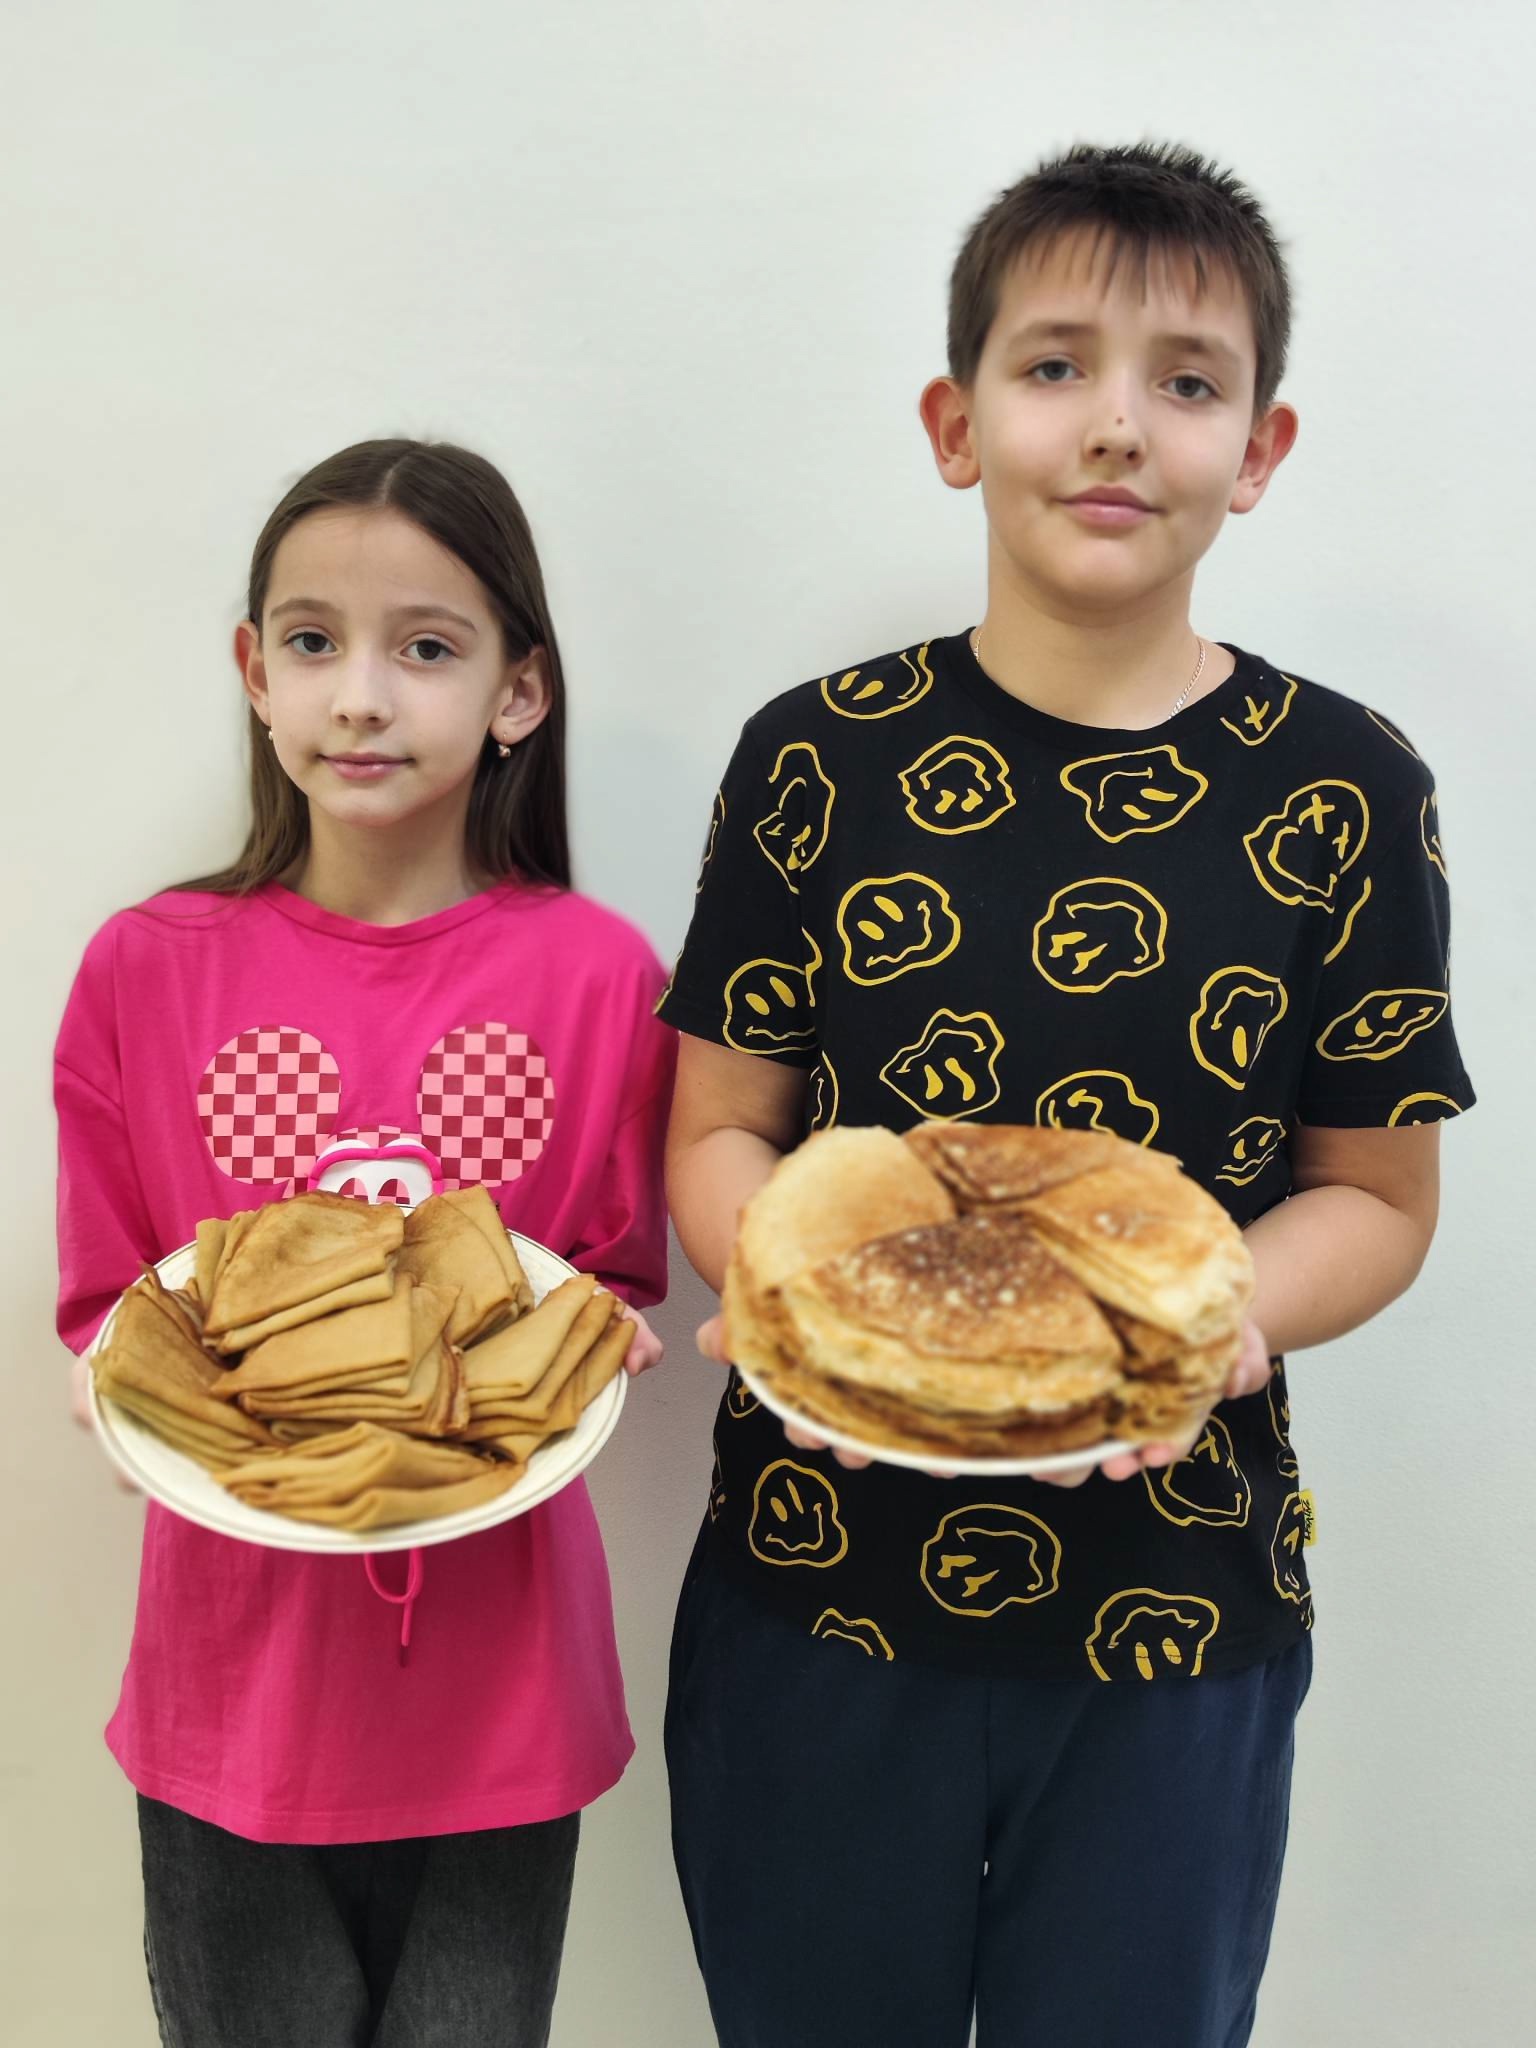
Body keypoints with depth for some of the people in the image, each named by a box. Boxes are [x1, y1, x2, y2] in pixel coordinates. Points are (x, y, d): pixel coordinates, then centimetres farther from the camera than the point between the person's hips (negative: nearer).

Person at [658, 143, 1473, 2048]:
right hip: (818, 1588, 1)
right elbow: (717, 1129, 0)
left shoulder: (1345, 793, -5)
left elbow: (1375, 1195, -1)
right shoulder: (820, 757, -4)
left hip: (1181, 1608, 0)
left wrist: (1224, 1315, -21)